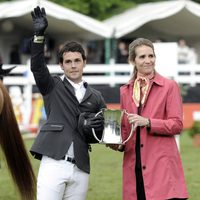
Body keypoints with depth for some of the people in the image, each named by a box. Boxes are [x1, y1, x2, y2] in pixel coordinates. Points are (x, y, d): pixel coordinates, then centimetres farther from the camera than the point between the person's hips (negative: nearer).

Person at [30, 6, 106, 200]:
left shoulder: (95, 97, 16)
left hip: (80, 168, 3)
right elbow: (37, 67, -8)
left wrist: (90, 128, -7)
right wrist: (39, 35, -21)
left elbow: (101, 132, 16)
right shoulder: (53, 86, 9)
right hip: (53, 163, -3)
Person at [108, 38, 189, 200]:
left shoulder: (169, 86, 3)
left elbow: (177, 125, -3)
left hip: (161, 163, -4)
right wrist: (119, 144, 1)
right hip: (134, 165, 4)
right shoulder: (125, 91, 16)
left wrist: (147, 122, -14)